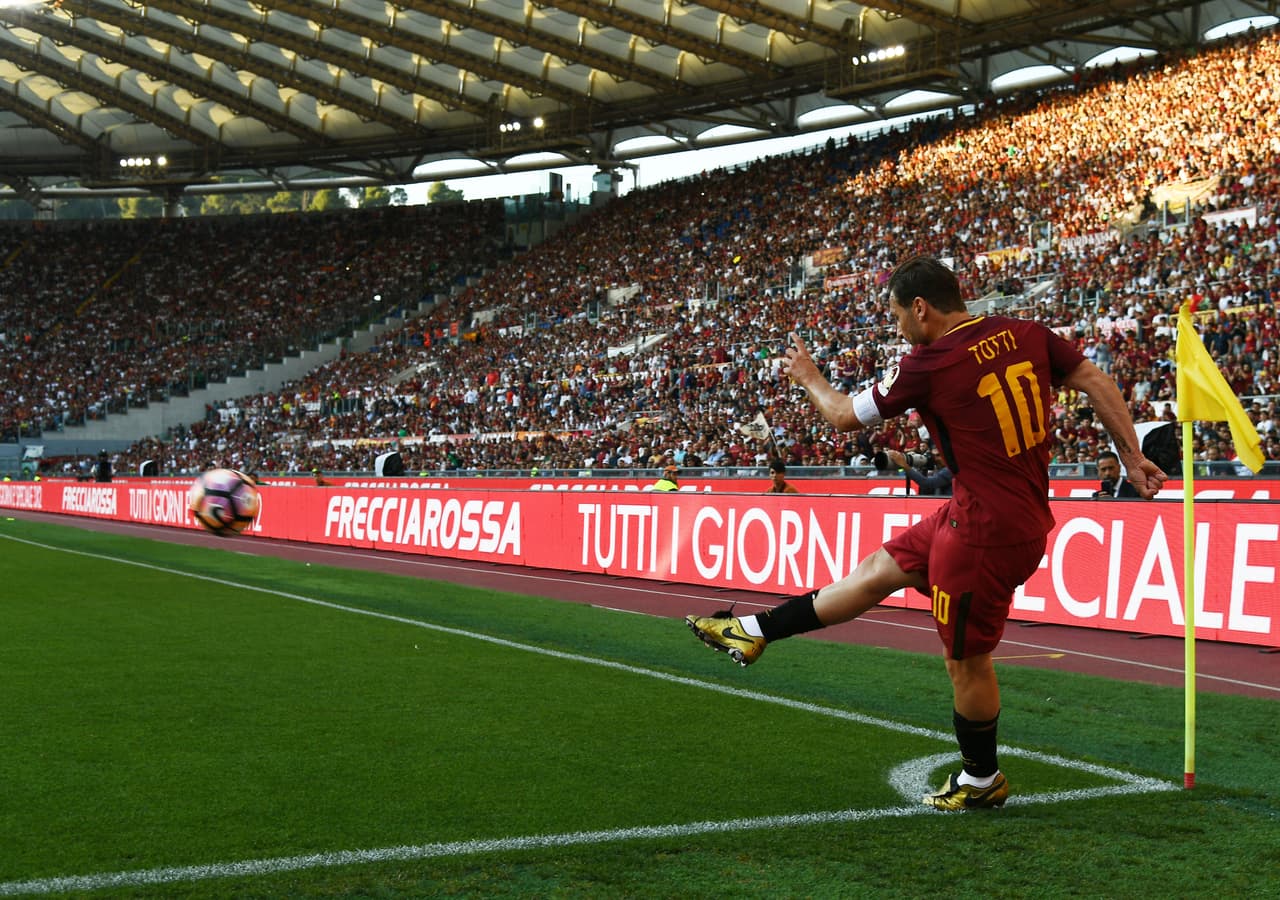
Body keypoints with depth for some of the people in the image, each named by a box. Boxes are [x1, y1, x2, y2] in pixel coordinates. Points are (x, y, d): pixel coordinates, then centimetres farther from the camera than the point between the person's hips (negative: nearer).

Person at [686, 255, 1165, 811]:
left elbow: (845, 416, -1)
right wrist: (1132, 457, 9)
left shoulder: (928, 364, -16)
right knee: (880, 568, 16)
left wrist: (808, 378, 18)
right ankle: (753, 632, 27)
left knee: (966, 657, 9)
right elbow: (1096, 382, 1)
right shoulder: (1025, 334, 0)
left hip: (986, 527, -9)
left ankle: (981, 781, 27)